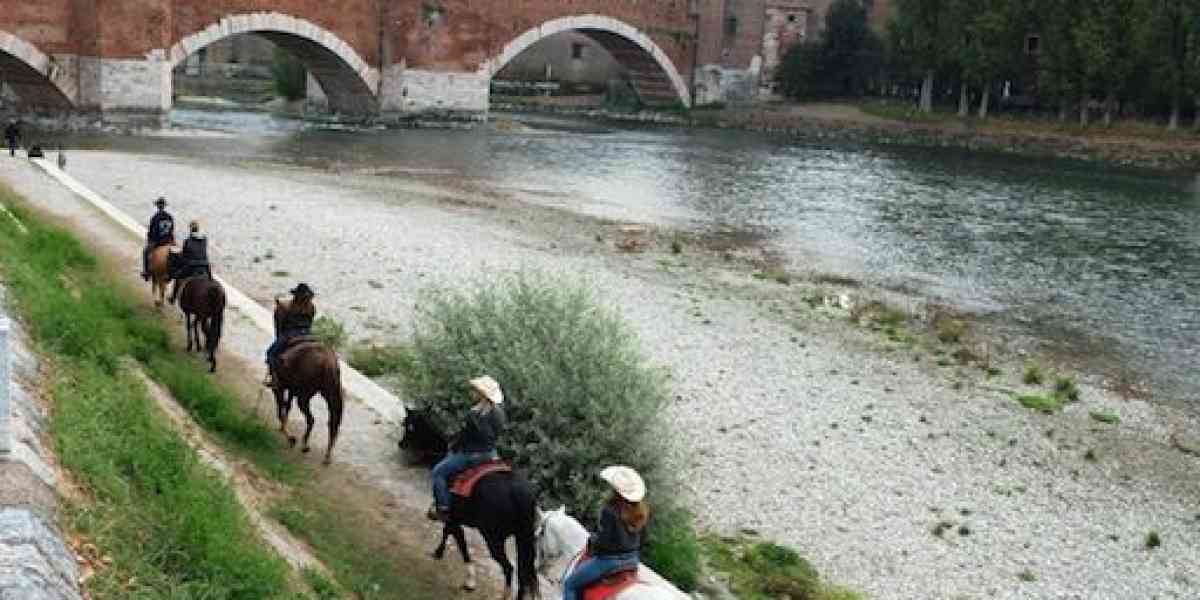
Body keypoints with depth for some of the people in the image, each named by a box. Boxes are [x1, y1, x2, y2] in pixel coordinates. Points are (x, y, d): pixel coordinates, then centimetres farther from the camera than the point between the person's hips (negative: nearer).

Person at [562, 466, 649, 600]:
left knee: (570, 584, 7)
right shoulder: (642, 511, -1)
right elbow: (641, 540, 7)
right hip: (633, 559, 8)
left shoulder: (610, 510, -24)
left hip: (610, 560, -8)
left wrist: (592, 540, -2)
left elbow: (603, 541, -22)